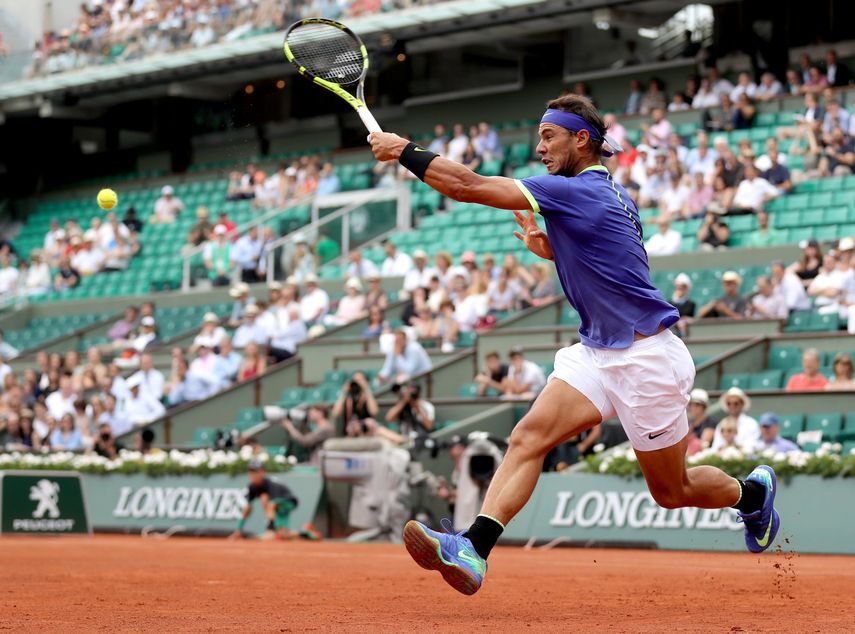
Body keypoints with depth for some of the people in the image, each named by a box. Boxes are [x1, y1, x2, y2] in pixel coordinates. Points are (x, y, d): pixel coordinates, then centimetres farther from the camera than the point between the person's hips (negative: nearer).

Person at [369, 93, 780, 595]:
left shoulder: (578, 191, -18)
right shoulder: (614, 196, 9)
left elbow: (470, 186, -21)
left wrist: (405, 151, -11)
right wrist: (551, 250, 14)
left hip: (646, 359, -9)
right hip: (598, 353, 9)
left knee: (671, 492, 7)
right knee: (528, 437, -13)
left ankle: (753, 492, 36)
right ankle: (474, 550, -26)